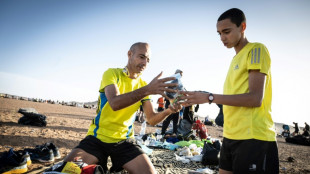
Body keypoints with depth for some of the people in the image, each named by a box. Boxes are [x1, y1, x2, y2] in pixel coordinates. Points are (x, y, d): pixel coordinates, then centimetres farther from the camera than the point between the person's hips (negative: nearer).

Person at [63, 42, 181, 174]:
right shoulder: (112, 73, -6)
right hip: (98, 137, -2)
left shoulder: (143, 85, 6)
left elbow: (151, 120, 0)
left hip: (124, 140, 3)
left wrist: (168, 111, -20)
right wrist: (147, 90, -35)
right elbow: (115, 103, -25)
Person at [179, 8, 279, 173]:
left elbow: (255, 98, -17)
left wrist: (210, 97, -17)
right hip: (230, 137, 8)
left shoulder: (256, 50, -6)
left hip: (253, 138, -8)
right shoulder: (236, 59, 17)